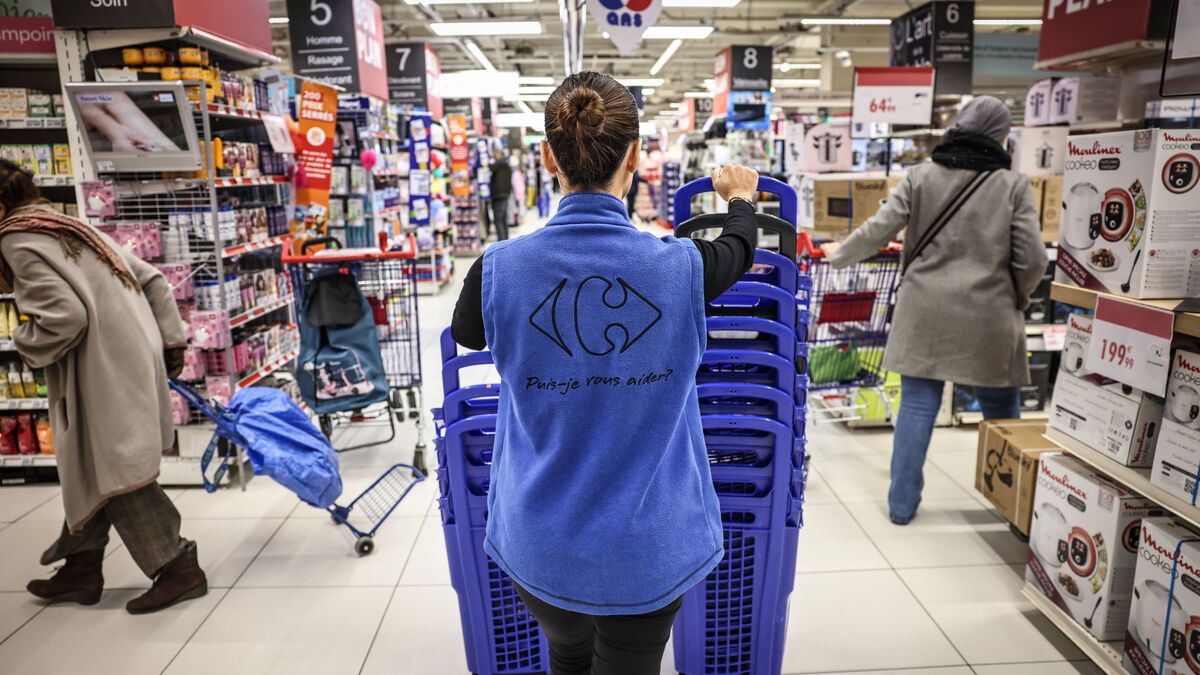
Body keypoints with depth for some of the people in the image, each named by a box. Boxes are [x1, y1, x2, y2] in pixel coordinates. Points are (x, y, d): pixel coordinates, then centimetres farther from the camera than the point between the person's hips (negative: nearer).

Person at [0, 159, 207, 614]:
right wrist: (171, 339, 17)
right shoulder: (68, 227, 17)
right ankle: (82, 570, 29)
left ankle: (178, 568, 7)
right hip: (132, 359, 9)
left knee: (118, 475, 0)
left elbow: (66, 316, -21)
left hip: (105, 372, -9)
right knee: (92, 469, 18)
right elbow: (152, 279, 15)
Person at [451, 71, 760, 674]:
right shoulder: (681, 266, -16)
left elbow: (466, 336, 8)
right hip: (646, 544, -1)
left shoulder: (499, 269, -16)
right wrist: (739, 196, 32)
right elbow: (739, 249, 9)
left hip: (541, 540, 1)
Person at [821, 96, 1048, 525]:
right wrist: (1017, 299, 17)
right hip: (988, 315, -1)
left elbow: (878, 231, -1)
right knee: (1001, 410, 14)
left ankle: (902, 504, 14)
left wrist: (837, 255, 16)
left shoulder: (920, 176, 2)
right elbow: (1032, 259, -2)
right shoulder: (1013, 185, 1)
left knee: (917, 405, 8)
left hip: (925, 309, 1)